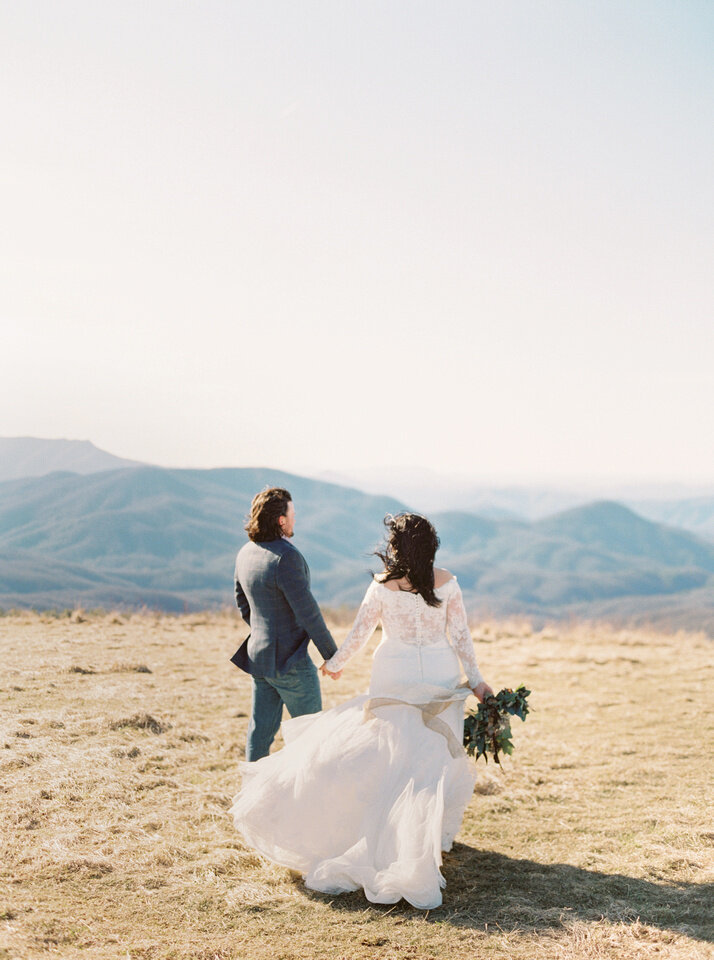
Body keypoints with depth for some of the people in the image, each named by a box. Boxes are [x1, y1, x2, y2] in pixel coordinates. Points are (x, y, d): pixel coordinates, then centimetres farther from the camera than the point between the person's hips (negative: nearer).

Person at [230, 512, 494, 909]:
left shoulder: (382, 586, -9)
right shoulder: (447, 582, -6)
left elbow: (359, 634, -2)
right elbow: (461, 636, -3)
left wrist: (334, 664, 15)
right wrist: (476, 681, 5)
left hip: (395, 680, -1)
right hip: (442, 680, 1)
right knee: (434, 760, 7)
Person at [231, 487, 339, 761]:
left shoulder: (245, 553, 5)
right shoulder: (286, 556, -22)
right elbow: (307, 611, -21)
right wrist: (332, 655, -12)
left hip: (257, 655, 8)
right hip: (289, 661, -8)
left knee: (261, 728, 13)